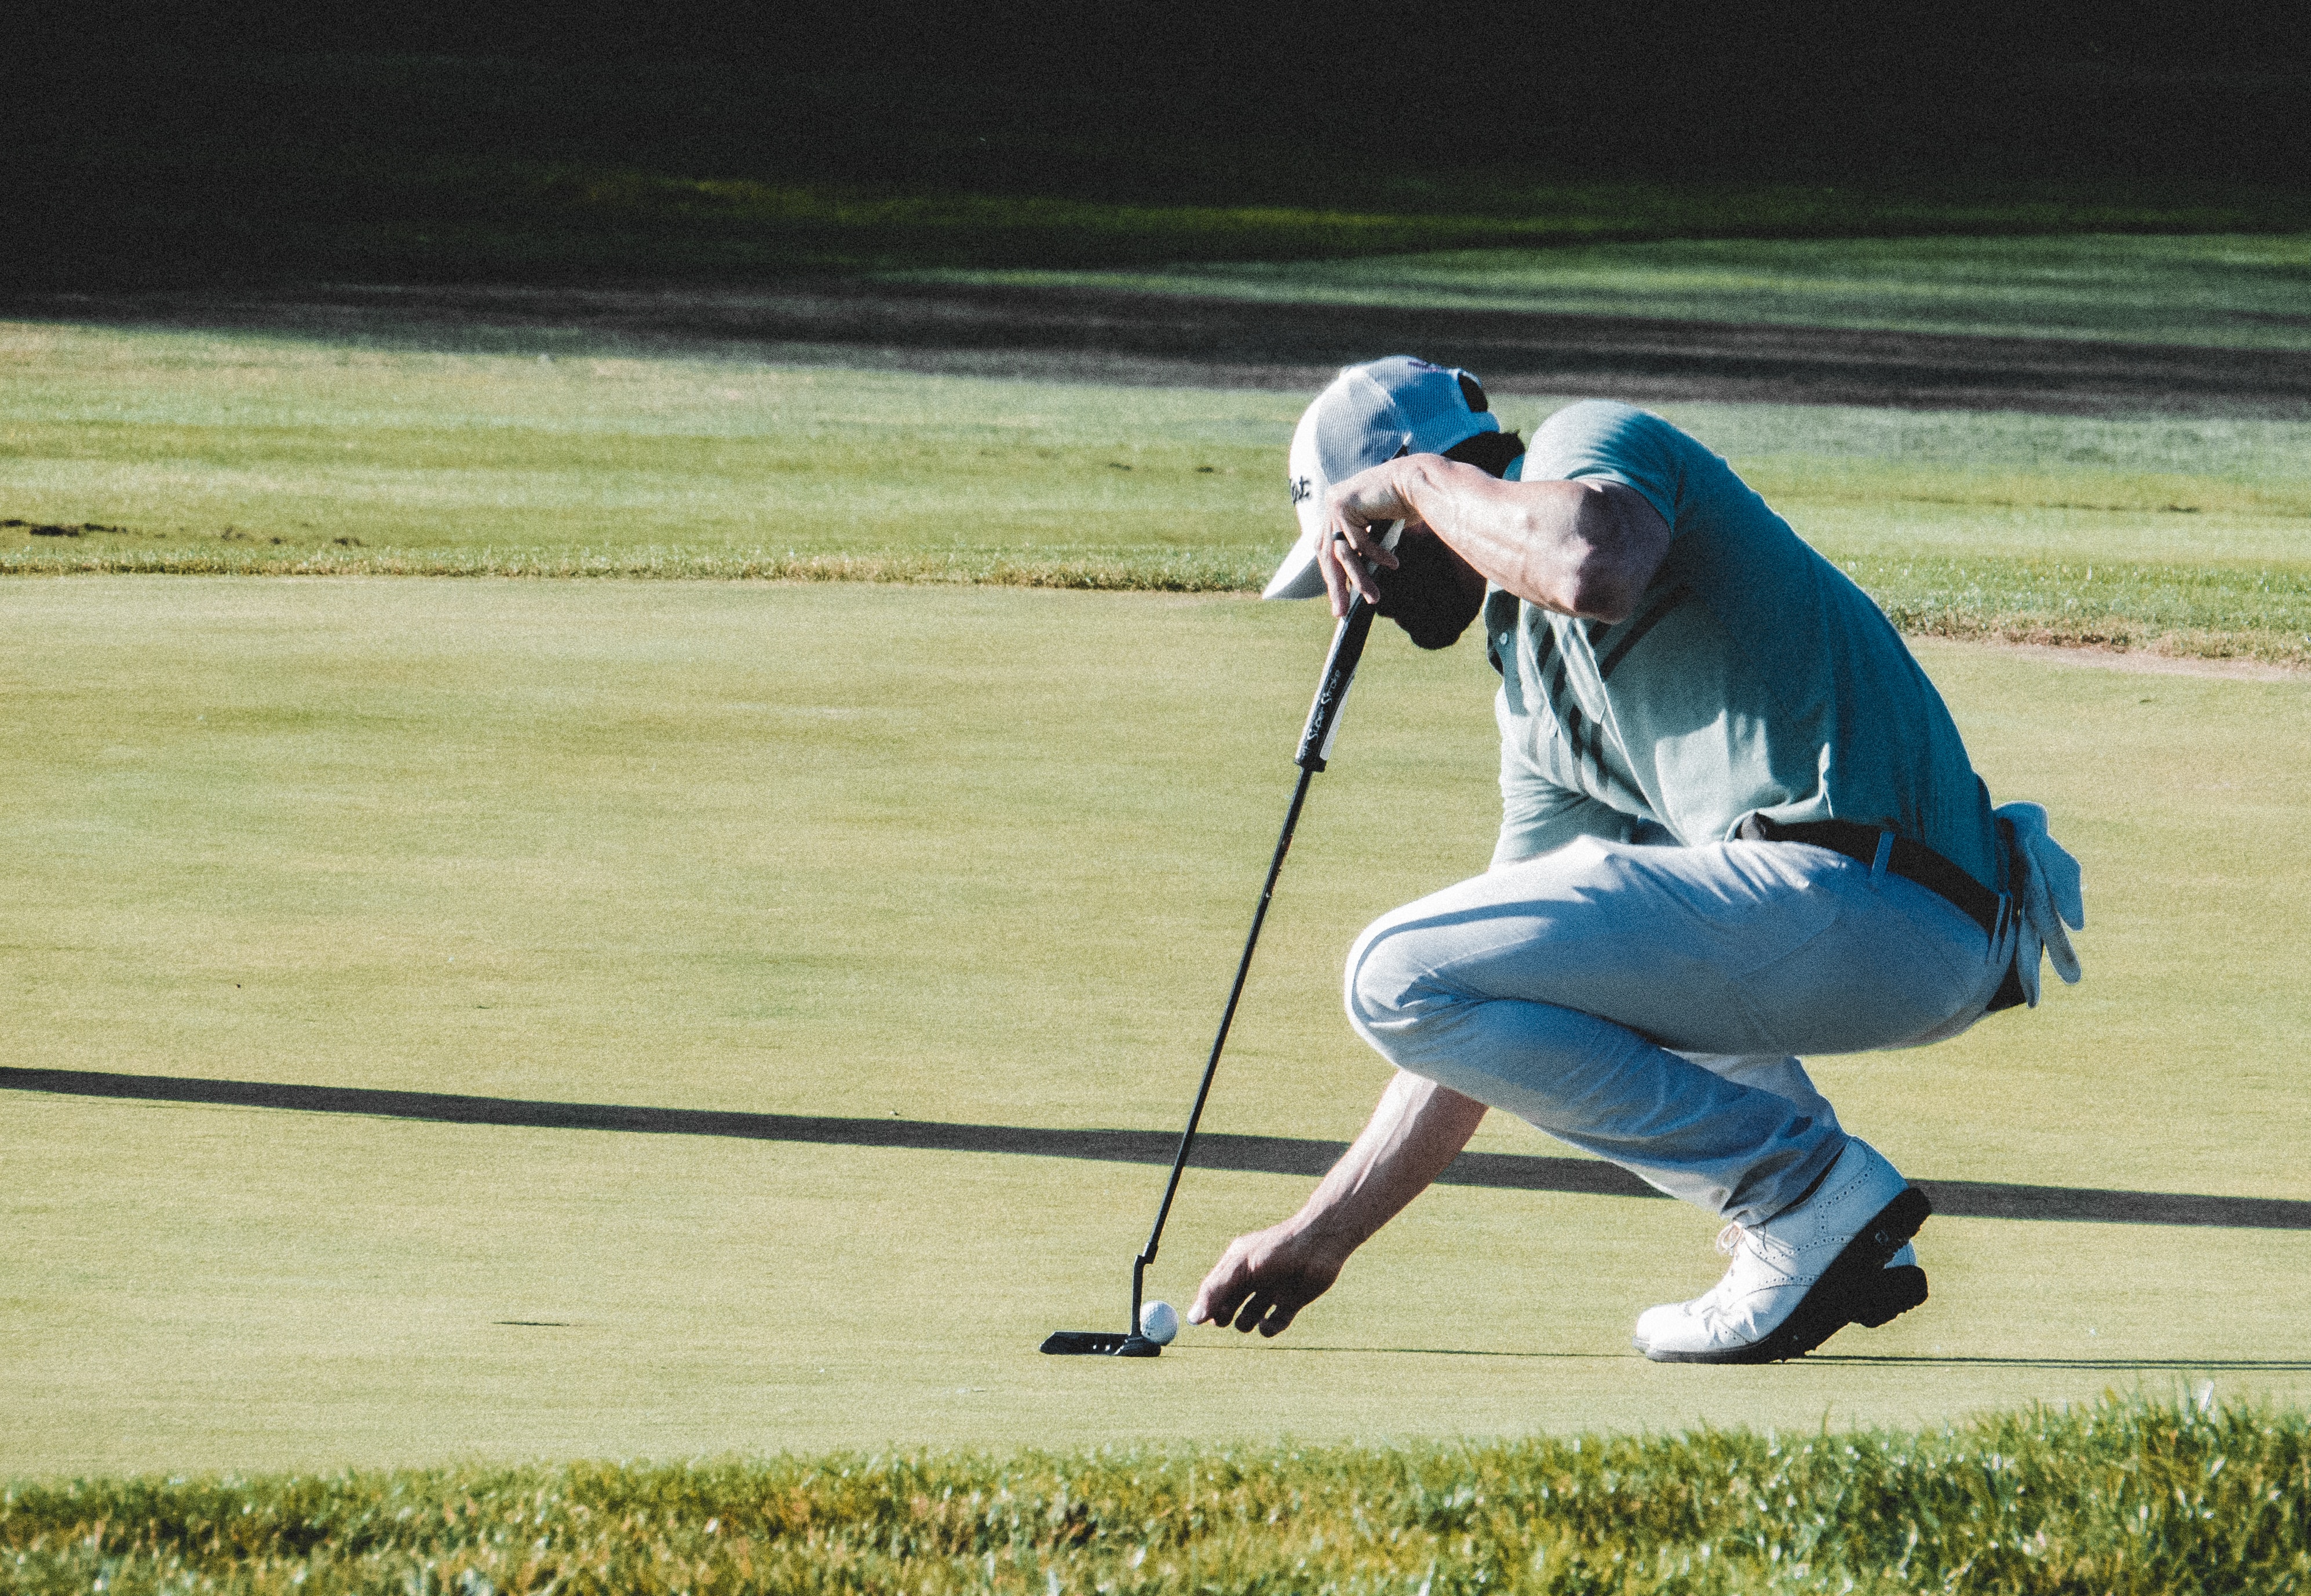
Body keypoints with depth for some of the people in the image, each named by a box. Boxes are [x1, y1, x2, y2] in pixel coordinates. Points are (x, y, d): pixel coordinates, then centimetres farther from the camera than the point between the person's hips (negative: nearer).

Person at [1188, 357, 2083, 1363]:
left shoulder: (1589, 445, 3)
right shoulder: (1535, 695, 27)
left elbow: (1593, 568, -25)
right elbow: (1494, 1022, 29)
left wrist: (1417, 480, -6)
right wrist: (1323, 1235, 31)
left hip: (1861, 897, -10)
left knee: (1401, 976, -7)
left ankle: (1810, 1197, -6)